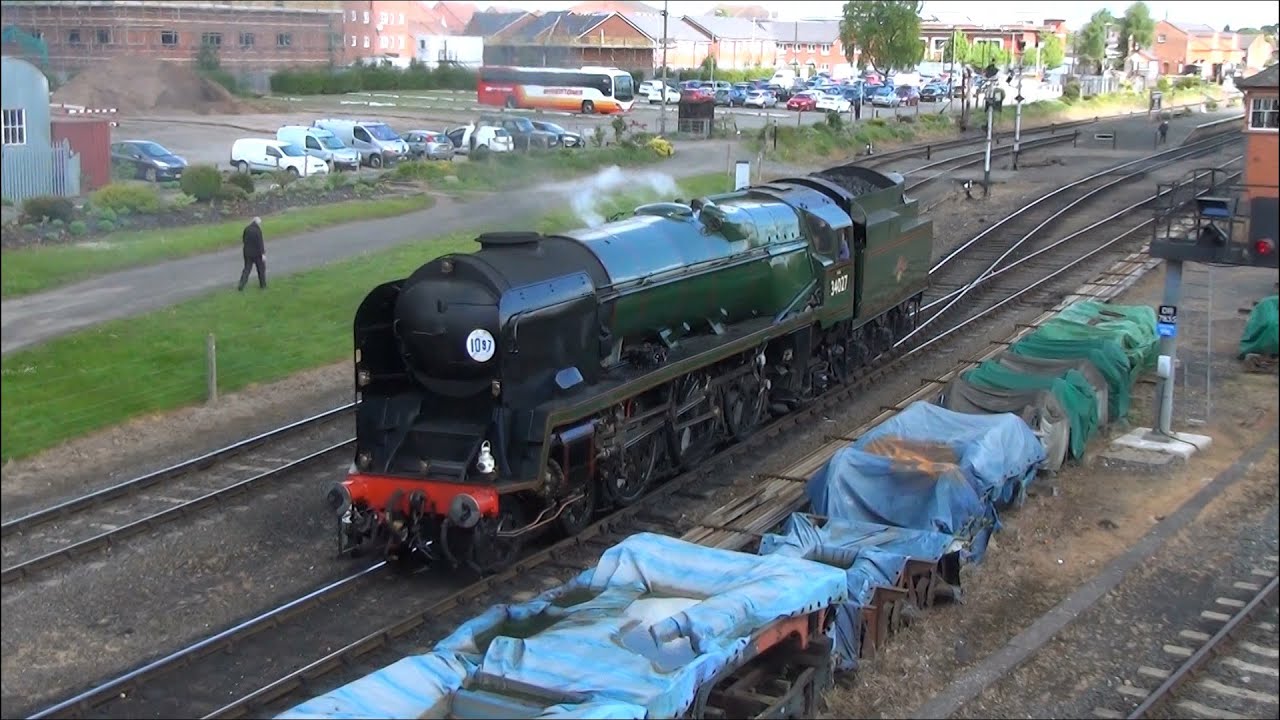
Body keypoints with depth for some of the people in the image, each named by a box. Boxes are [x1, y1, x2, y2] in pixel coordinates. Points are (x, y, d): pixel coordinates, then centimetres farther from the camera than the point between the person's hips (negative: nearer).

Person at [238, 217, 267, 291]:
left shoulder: (247, 229, 0)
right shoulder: (258, 230, -18)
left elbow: (243, 240, 11)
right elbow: (260, 242, -21)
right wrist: (263, 253, -20)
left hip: (247, 252, 5)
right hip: (256, 253, -5)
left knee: (247, 269, 9)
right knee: (261, 268, 14)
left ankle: (241, 286, -3)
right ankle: (263, 285, 22)